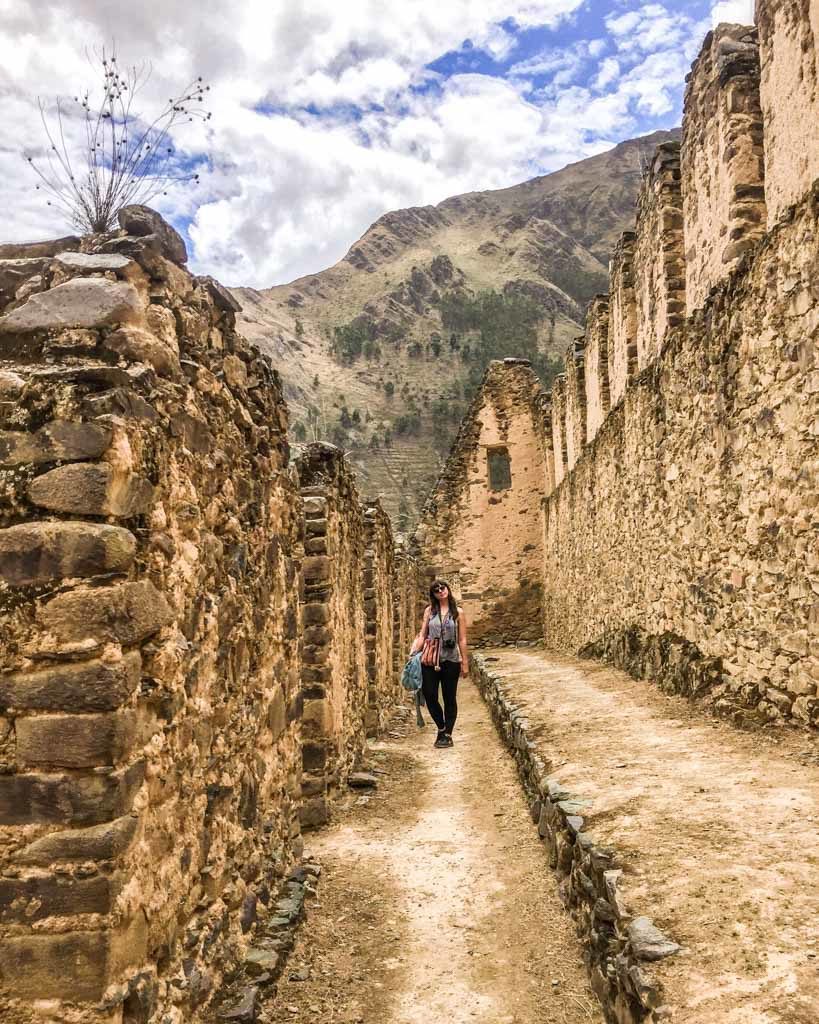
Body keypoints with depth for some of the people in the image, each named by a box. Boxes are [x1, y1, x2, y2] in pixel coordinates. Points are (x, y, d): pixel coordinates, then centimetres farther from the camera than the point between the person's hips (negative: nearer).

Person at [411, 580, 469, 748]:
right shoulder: (429, 611, 4)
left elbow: (462, 640, 1)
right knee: (430, 696, 0)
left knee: (449, 698, 6)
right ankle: (441, 728, 23)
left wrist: (465, 663, 0)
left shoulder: (458, 613, 1)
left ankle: (448, 734, 17)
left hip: (450, 660, -1)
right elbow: (422, 636, 6)